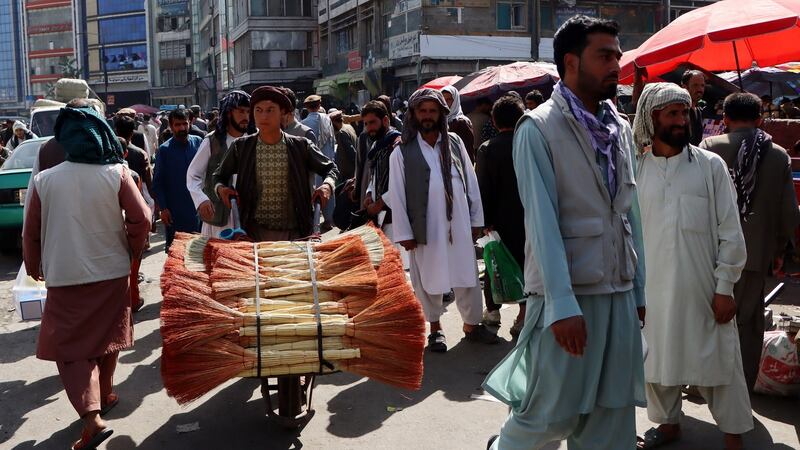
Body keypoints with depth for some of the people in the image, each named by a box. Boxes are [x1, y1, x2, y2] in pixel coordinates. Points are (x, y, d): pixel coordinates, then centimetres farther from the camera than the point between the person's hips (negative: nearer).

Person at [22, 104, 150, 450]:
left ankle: (92, 416, -9)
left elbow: (31, 232, 1)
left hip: (64, 277, -1)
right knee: (106, 336, 21)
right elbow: (140, 219, -10)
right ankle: (104, 396, 38)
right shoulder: (116, 174, -9)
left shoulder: (44, 180, -6)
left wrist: (33, 267, 18)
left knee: (71, 346, 5)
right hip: (111, 271, 1)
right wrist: (132, 251, 9)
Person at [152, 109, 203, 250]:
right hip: (175, 211, -2)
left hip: (197, 206, 2)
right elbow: (158, 182, -2)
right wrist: (163, 208, -9)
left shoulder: (198, 143, 1)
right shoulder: (164, 150, -4)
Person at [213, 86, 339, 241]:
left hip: (295, 233, 0)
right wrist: (220, 188, -10)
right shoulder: (240, 147, 0)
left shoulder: (301, 146, -1)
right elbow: (219, 176, 13)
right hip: (256, 232, 0)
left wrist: (327, 185, -11)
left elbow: (330, 168, 10)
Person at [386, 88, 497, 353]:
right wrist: (403, 233, -6)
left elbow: (470, 181, 7)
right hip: (425, 227, -2)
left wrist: (476, 219, 5)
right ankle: (435, 328, 25)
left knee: (467, 276, 9)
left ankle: (472, 324, 25)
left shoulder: (454, 142, 4)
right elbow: (397, 194, -4)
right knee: (428, 279, 8)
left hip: (458, 223, 2)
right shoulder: (402, 151, -4)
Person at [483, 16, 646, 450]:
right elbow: (542, 222, -16)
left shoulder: (620, 129, 12)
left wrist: (640, 289, 10)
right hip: (567, 293, -6)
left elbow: (630, 214, 12)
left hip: (619, 293, 6)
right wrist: (563, 305, -21)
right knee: (553, 413, 3)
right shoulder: (538, 129, -9)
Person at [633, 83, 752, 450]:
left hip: (703, 286, -1)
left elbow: (730, 232, -2)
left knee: (716, 361, 6)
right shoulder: (635, 169, 1)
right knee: (657, 359, 14)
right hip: (653, 287, 2)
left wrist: (725, 287, -5)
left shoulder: (710, 166, -2)